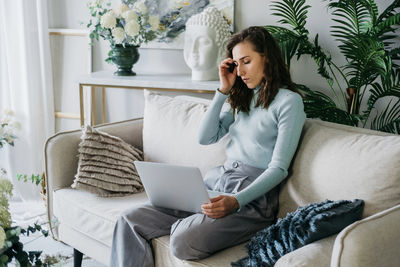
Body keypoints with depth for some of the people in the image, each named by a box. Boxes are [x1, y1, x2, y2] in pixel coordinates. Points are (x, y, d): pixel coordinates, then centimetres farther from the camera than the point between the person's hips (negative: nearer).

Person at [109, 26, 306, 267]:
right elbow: (206, 138, 13)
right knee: (130, 221, -8)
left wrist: (236, 201, -23)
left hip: (252, 198, -7)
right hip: (216, 186, 7)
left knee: (184, 240, -34)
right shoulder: (244, 98, 20)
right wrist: (224, 91, 8)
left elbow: (279, 168, -9)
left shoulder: (289, 101, -2)